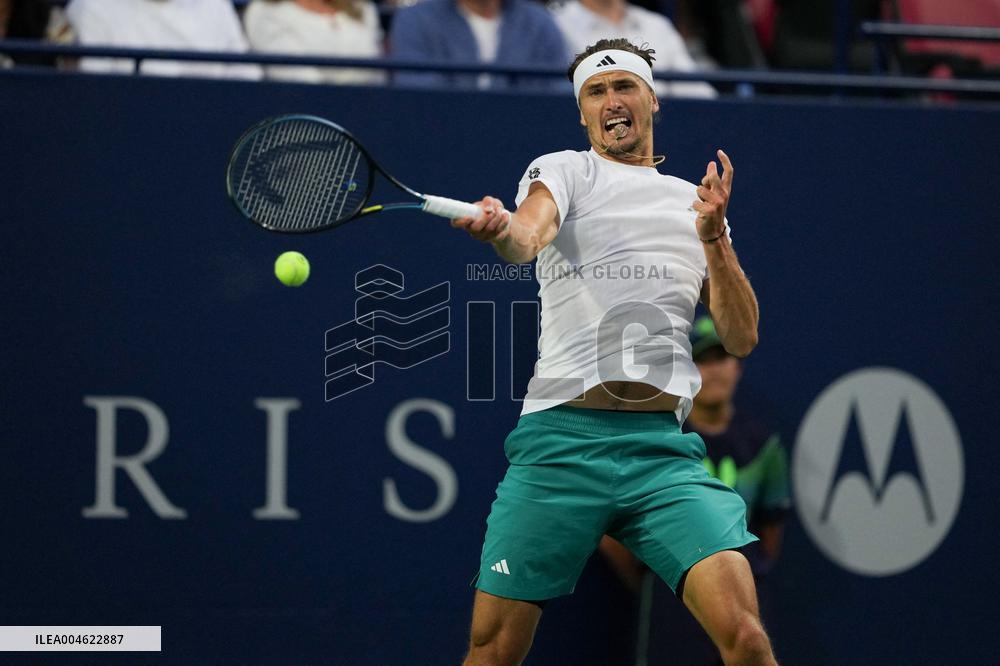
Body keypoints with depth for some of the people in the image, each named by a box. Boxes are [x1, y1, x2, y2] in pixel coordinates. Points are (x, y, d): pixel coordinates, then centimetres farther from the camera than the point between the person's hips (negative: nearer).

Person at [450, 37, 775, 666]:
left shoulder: (696, 202, 20)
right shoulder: (563, 171, 10)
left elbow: (742, 338, 14)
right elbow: (529, 234, -14)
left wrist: (713, 237, 0)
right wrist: (501, 230, -38)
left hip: (663, 447, 2)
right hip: (559, 441, -2)